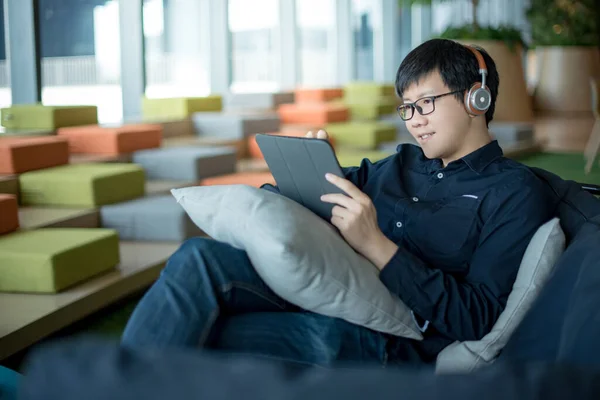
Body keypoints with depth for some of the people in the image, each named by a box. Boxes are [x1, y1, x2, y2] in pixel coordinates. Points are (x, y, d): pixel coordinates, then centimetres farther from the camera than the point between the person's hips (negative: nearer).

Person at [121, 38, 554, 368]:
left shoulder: (515, 193, 3)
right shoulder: (401, 164, 23)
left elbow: (477, 320, -10)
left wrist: (376, 245, -18)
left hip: (389, 340, -6)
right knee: (198, 255, -21)